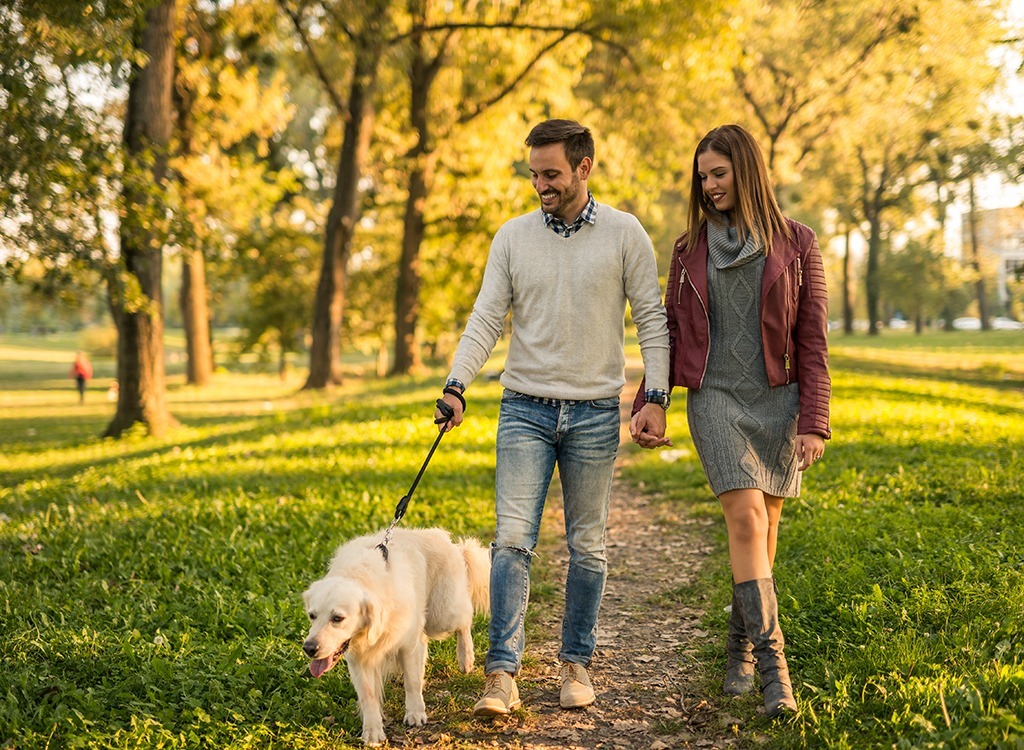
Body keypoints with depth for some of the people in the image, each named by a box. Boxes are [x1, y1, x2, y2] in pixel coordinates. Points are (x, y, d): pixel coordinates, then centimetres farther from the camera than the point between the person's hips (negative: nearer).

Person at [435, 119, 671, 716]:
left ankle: (577, 663, 22)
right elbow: (487, 318, 1)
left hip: (595, 413, -1)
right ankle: (503, 674, -5)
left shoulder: (624, 234, -1)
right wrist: (456, 385, -12)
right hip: (526, 409, 1)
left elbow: (652, 318, 0)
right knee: (513, 538, -7)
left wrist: (657, 397, -8)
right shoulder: (513, 236, 3)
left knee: (587, 545, 8)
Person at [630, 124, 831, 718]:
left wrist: (814, 422, -6)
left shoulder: (796, 244, 3)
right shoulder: (691, 248, 9)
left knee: (763, 529, 6)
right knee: (747, 518, -15)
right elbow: (672, 332, 13)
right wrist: (646, 404, 5)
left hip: (778, 400, 0)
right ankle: (771, 659, -15)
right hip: (715, 397, 0)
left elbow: (813, 340, 0)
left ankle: (740, 645, 25)